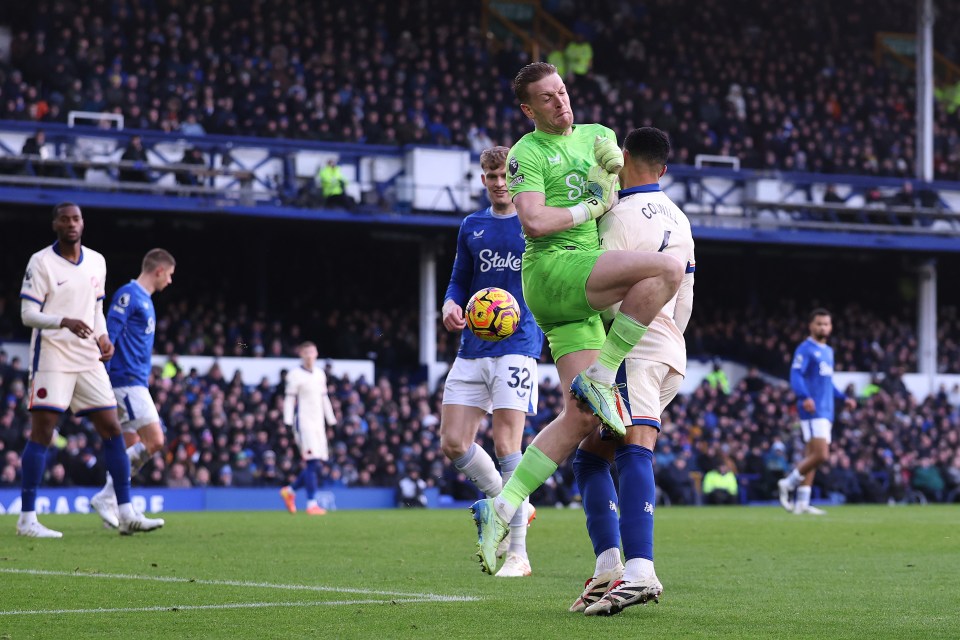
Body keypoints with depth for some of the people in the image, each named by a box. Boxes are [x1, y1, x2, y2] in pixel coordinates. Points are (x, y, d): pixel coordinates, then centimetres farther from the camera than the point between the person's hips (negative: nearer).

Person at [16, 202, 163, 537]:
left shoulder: (96, 262, 12)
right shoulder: (41, 262, -6)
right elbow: (28, 314, -10)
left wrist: (103, 337, 1)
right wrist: (65, 322, -27)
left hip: (89, 359, 6)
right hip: (51, 357, -6)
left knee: (112, 429, 2)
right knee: (41, 432, -7)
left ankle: (126, 514, 7)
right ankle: (26, 518, -2)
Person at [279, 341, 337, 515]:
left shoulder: (320, 374, 15)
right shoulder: (295, 375, -4)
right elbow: (289, 399, -6)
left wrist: (331, 420, 18)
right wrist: (288, 421, -13)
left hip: (318, 423, 7)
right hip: (303, 422, -7)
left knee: (315, 463, 5)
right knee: (312, 462, -13)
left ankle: (290, 491, 24)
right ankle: (312, 504, -11)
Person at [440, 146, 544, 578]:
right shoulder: (471, 227, 15)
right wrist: (450, 304, -2)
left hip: (518, 345, -5)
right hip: (473, 348, 5)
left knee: (506, 446, -12)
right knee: (453, 444, -1)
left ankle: (518, 554, -8)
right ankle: (511, 508, 22)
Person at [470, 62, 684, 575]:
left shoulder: (594, 136, 22)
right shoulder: (527, 152, 1)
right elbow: (533, 221, -13)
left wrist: (612, 166, 11)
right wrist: (588, 209, -2)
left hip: (582, 298, 7)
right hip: (551, 270, -7)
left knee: (582, 417, -3)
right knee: (668, 268, -27)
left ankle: (499, 511, 0)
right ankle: (598, 381, -20)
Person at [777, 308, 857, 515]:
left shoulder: (828, 351, 20)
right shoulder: (805, 349, -6)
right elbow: (795, 375, -17)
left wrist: (844, 398, 25)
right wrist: (805, 397, -32)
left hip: (826, 411, 8)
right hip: (812, 411, -8)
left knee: (811, 457, 7)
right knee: (820, 455, -18)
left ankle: (802, 503, 7)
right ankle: (788, 484, -3)